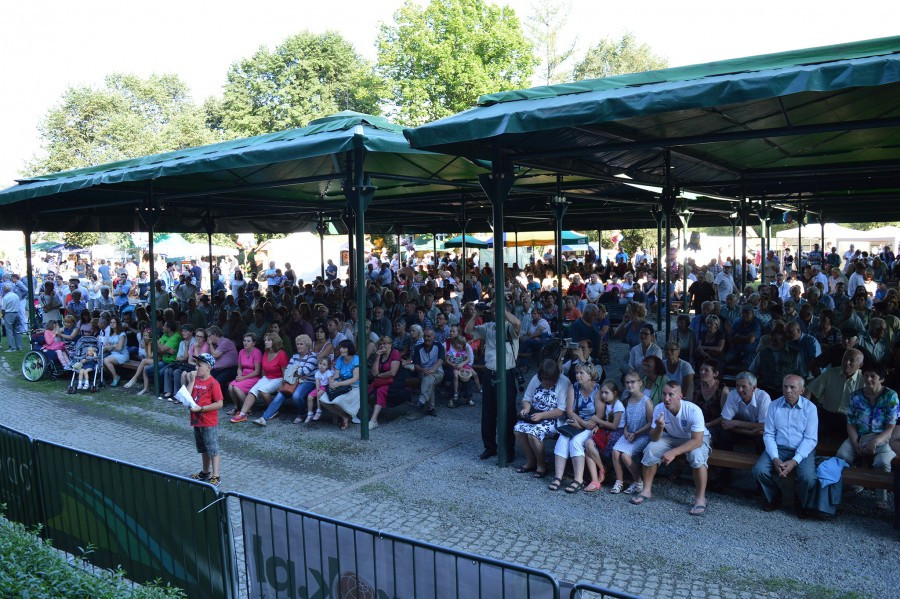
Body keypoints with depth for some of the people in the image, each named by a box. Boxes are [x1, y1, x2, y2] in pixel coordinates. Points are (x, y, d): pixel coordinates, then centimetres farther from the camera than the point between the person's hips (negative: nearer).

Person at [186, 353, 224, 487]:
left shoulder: (213, 383, -16)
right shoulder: (196, 380, 6)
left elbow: (219, 403, -19)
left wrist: (201, 408, -22)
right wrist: (192, 381, -9)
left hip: (209, 423, -8)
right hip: (197, 421, 8)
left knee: (213, 451, 0)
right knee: (204, 450, 21)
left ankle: (215, 477, 5)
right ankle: (205, 472, 35)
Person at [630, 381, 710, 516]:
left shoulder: (693, 410, -32)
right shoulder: (659, 409, -21)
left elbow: (697, 441, -34)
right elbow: (654, 438, -17)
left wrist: (674, 452, -41)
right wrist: (659, 427, -40)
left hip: (696, 439, -4)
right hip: (672, 437, 4)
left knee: (697, 456, -35)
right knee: (650, 449, -19)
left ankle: (700, 498, -18)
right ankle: (647, 490, -3)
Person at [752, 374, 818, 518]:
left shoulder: (810, 408, -4)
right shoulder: (774, 406, 1)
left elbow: (810, 439, -8)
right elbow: (768, 434, -1)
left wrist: (795, 461, -20)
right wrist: (775, 459, -16)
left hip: (803, 450, -2)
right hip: (778, 448, 2)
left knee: (808, 477, -29)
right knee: (759, 470, -23)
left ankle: (801, 503, 7)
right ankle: (774, 497, 9)